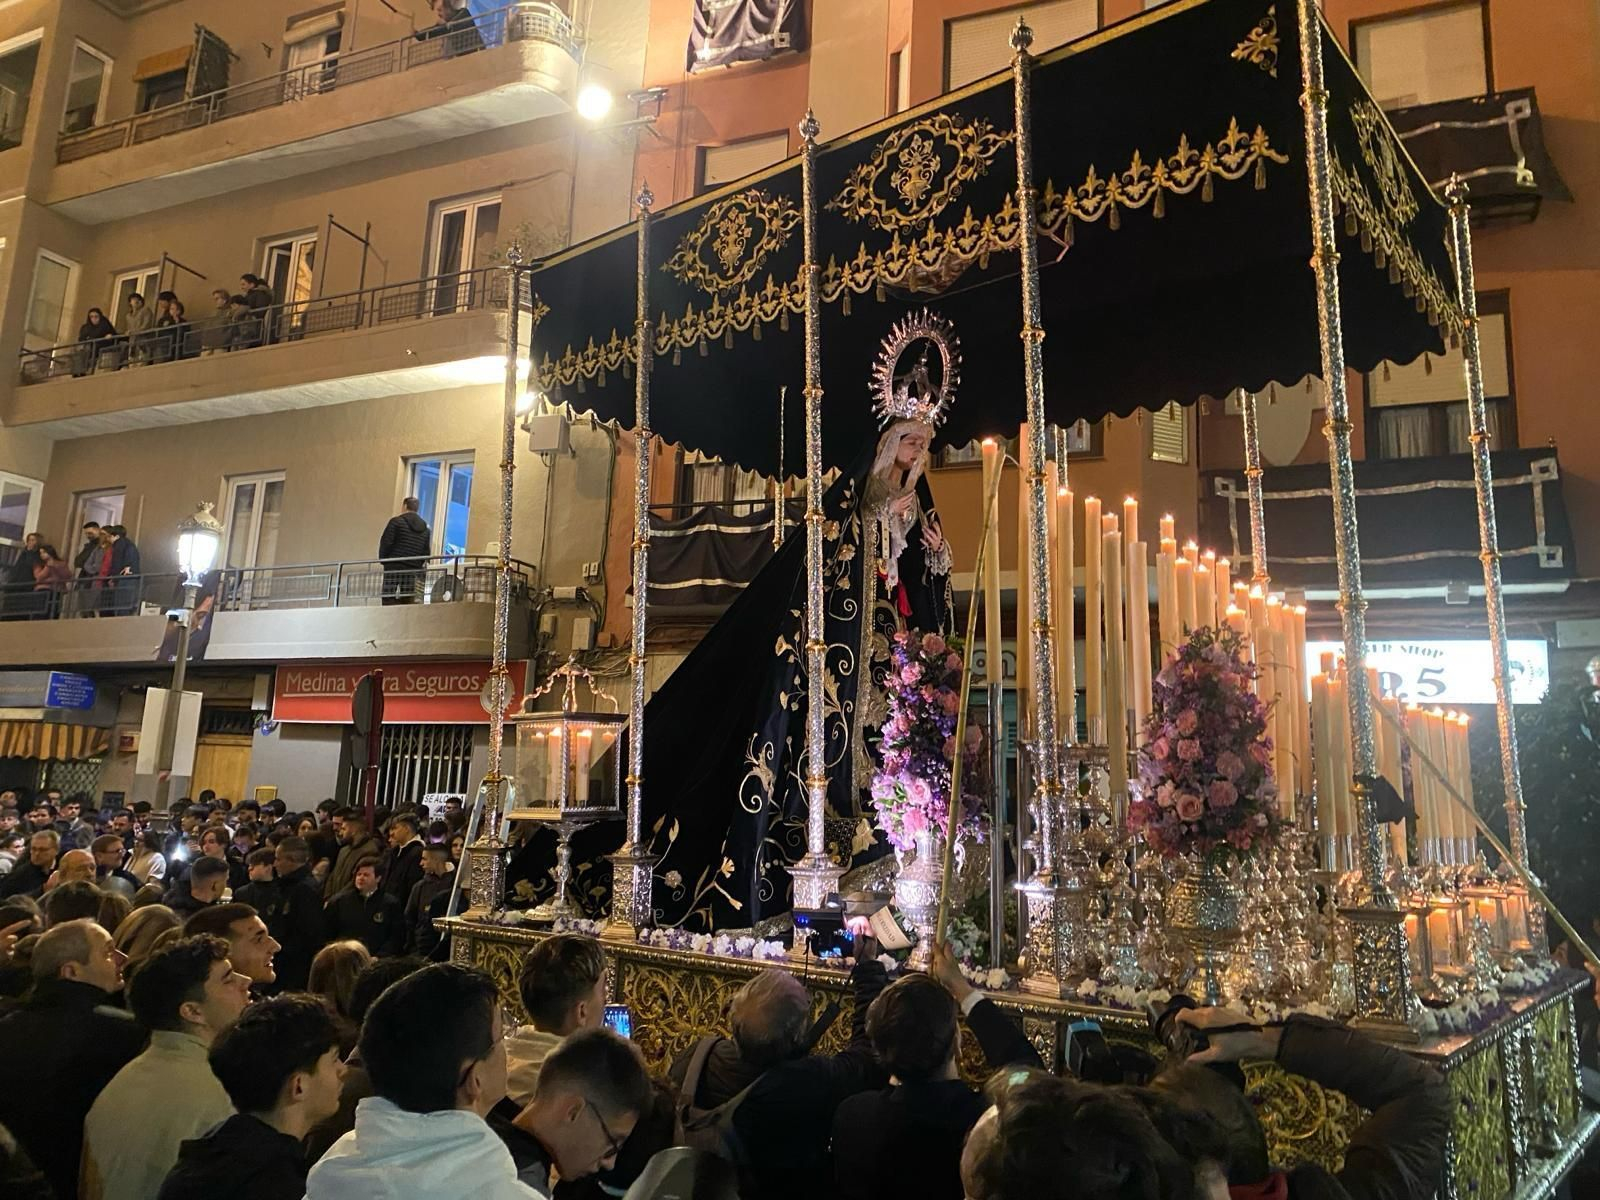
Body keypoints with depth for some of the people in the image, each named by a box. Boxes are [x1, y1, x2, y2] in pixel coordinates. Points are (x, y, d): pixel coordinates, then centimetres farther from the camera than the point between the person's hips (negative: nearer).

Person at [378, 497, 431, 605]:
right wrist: (418, 566, 14)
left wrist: (382, 560, 6)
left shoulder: (396, 521, -1)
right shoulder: (425, 528, 14)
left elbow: (386, 543, -6)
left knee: (389, 602, -6)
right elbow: (427, 552, 11)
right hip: (413, 572, 5)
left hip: (394, 568, -4)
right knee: (408, 604, 4)